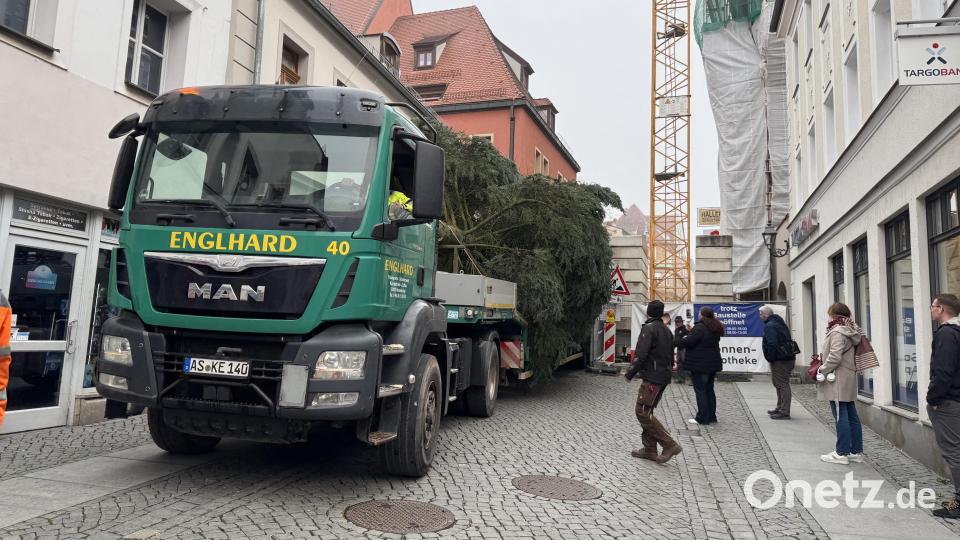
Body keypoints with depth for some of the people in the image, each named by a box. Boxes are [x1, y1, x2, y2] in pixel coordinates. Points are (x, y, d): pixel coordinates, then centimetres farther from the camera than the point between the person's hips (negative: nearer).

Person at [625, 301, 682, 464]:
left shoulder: (649, 328, -12)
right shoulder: (666, 330, 16)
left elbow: (641, 355, -19)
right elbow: (671, 356, 20)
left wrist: (630, 374, -10)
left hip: (651, 378, -9)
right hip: (663, 378, 9)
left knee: (642, 412, -8)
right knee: (647, 412, 14)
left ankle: (669, 445, -9)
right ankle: (649, 449, 16)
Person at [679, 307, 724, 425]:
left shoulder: (700, 327, -18)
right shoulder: (716, 328, 10)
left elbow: (689, 341, -24)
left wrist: (678, 342, -5)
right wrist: (691, 330, 16)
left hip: (700, 364, -8)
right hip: (713, 363, 8)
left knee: (700, 390, -2)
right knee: (709, 389, 16)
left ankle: (703, 418, 0)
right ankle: (711, 416, 20)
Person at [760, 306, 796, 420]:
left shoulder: (769, 326, -14)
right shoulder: (780, 323, 18)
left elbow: (772, 344, -25)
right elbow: (788, 340, 23)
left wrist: (771, 359, -16)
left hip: (779, 360, -11)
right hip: (788, 357, 11)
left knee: (782, 385, -7)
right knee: (781, 384, 19)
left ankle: (784, 412, -3)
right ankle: (780, 408, 29)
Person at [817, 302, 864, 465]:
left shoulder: (837, 332, -16)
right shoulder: (849, 331, 15)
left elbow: (835, 357, -22)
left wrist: (822, 370, -10)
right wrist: (822, 359, 16)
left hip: (838, 380, -10)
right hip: (849, 379, 10)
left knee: (841, 416, -5)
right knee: (852, 416, 12)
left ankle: (841, 453, 1)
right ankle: (856, 451, 19)